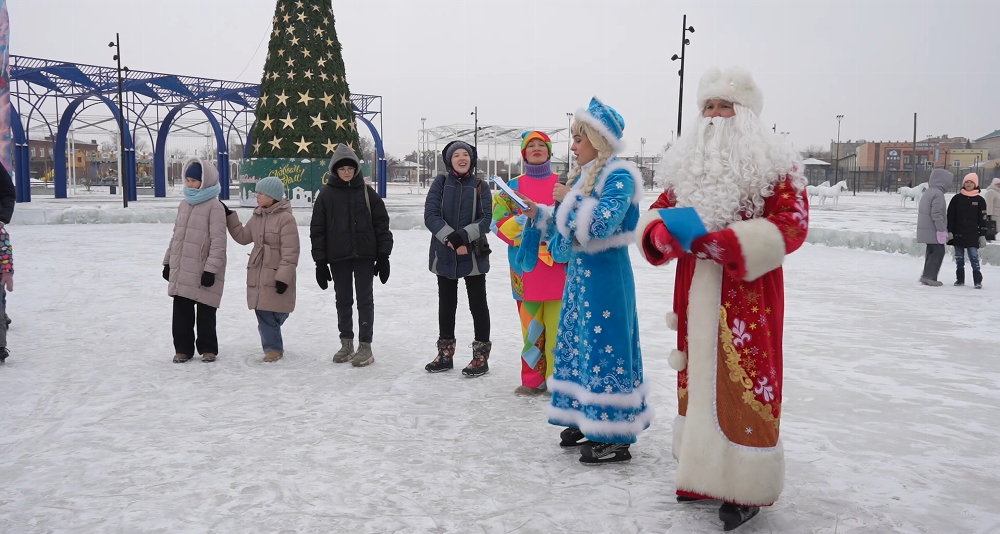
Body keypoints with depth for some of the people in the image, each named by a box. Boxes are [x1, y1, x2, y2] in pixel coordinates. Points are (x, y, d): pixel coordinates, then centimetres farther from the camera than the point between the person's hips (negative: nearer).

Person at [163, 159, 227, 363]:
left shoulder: (215, 207, -12)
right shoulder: (184, 203, 12)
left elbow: (218, 241, -17)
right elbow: (176, 235, 19)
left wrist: (211, 269, -20)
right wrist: (168, 261, 17)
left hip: (203, 271, -7)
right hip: (181, 270, 7)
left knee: (205, 313, 5)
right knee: (181, 311, 10)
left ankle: (208, 348, 19)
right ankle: (183, 348, 21)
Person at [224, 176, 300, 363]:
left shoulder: (285, 218, -11)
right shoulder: (257, 216, 12)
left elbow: (290, 252, -14)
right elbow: (243, 237, 18)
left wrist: (284, 276, -17)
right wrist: (229, 216, 12)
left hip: (277, 275, -7)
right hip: (258, 274, 7)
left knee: (276, 313, -2)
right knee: (263, 313, 6)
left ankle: (273, 347, 13)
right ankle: (272, 347, 17)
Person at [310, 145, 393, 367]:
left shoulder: (367, 192, 2)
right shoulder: (326, 194, 2)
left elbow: (381, 224, 2)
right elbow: (317, 229, 2)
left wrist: (383, 255, -3)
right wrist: (320, 261, -2)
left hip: (365, 256, -1)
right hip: (338, 257, 1)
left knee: (365, 300, 2)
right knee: (343, 301, 10)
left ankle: (365, 346, 8)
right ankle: (346, 343, 21)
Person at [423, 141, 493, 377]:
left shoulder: (480, 187, 0)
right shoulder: (440, 183, 0)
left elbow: (485, 220, -8)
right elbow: (430, 215, -8)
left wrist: (462, 236, -23)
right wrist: (451, 239, -20)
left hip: (474, 256, -1)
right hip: (444, 255, 2)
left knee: (478, 304, 3)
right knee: (446, 304, 13)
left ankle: (481, 355, 12)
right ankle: (445, 353, 26)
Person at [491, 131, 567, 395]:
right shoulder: (513, 186, 9)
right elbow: (498, 223, 2)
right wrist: (522, 222, -14)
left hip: (559, 265, -1)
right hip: (527, 265, 1)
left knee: (558, 324, -3)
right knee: (531, 324, 4)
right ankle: (533, 379, 15)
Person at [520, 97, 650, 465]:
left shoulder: (618, 176, -13)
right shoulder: (582, 176, 15)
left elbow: (601, 224, -24)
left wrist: (568, 201, -14)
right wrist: (537, 213, 12)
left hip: (605, 274, -10)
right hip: (579, 270, 10)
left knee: (604, 346, -6)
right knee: (578, 344, 14)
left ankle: (613, 437, 2)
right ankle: (586, 420, 26)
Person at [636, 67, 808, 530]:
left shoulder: (773, 164, -5)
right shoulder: (688, 163, 12)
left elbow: (790, 225, -14)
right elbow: (659, 209, 15)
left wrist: (717, 242, -23)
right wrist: (660, 233, -11)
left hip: (748, 296, -6)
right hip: (695, 292, 6)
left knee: (744, 383, -4)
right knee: (696, 376, 13)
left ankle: (745, 489, 10)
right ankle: (702, 472, 29)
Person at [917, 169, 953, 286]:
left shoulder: (927, 193, 17)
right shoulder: (938, 194, -15)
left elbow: (921, 210, 22)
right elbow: (937, 214, -21)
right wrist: (941, 230, -19)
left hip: (926, 230, 10)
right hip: (933, 231, -10)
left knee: (931, 252, 14)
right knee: (938, 252, -5)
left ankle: (928, 277, 15)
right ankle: (929, 276, -8)